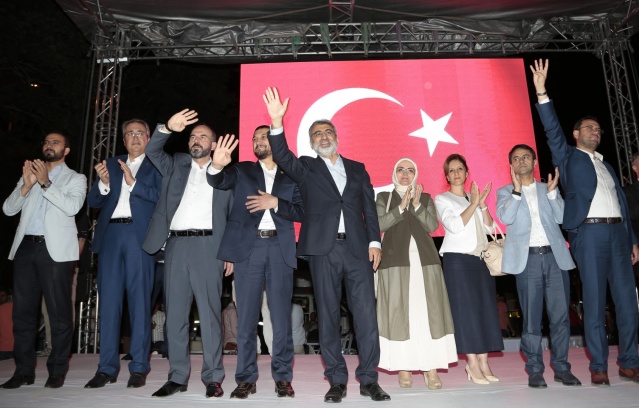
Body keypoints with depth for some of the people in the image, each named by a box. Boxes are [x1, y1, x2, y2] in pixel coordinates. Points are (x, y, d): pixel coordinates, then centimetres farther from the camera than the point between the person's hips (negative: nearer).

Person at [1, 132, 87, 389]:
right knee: (22, 311, 6)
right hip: (25, 247, 5)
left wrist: (45, 183, -15)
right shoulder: (30, 174, 21)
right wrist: (26, 186, -6)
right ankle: (24, 371, 13)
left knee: (59, 313, -2)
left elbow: (72, 207, -10)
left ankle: (57, 371, 5)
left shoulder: (75, 178, 9)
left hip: (55, 250, -4)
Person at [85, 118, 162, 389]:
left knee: (139, 299, -2)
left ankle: (139, 367, 5)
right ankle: (107, 368, 11)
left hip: (139, 236, -4)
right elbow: (93, 201, 14)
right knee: (108, 299, 3)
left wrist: (133, 183, -12)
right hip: (110, 234, 4)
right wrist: (104, 183, -5)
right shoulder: (111, 164, 20)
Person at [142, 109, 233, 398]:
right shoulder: (176, 165, 17)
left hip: (208, 245, -3)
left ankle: (213, 377, 6)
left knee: (210, 313, -2)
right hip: (176, 245, 3)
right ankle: (177, 377, 15)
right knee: (175, 314, 5)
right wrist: (168, 128, -18)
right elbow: (152, 151, 1)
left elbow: (233, 217, 8)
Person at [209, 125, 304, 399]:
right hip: (248, 248, 0)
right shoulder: (242, 171, 14)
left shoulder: (291, 176, 13)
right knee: (246, 316, 4)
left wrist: (275, 203, -11)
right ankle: (246, 378, 13)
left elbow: (300, 212, 5)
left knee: (281, 316, 4)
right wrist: (217, 166, -27)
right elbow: (219, 182, -5)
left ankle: (283, 378, 14)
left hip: (280, 249, 0)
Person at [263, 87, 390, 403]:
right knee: (328, 315, 3)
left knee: (366, 312, -2)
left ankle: (368, 379, 8)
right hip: (323, 249, -1)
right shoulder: (306, 168, 12)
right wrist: (277, 122, -21)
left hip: (358, 249, 2)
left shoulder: (357, 169, 18)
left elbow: (370, 208, 12)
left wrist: (374, 242, 1)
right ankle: (337, 381, 12)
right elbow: (282, 157, -7)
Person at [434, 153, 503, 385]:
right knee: (466, 310, -6)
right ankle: (472, 365, 0)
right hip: (458, 260, -5)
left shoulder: (473, 198, 18)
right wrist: (474, 204, -12)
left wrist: (482, 205, -5)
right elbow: (455, 225, -12)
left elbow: (489, 227, 8)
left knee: (485, 310, 2)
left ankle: (483, 363, 8)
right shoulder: (442, 199, 3)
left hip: (480, 259, 5)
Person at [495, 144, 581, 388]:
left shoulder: (549, 189, 16)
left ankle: (561, 367, 17)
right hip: (528, 259, -2)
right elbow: (505, 217, -9)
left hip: (555, 256, 3)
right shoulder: (505, 192, 9)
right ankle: (535, 370, 9)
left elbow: (561, 217, 3)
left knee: (560, 315, 5)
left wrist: (552, 192, -7)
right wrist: (517, 189, -15)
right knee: (531, 316, 1)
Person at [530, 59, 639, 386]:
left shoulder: (607, 165, 25)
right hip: (589, 232, -6)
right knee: (594, 303, -4)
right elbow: (553, 130, -6)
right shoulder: (569, 157, 9)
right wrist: (542, 92, -15)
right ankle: (598, 367, 3)